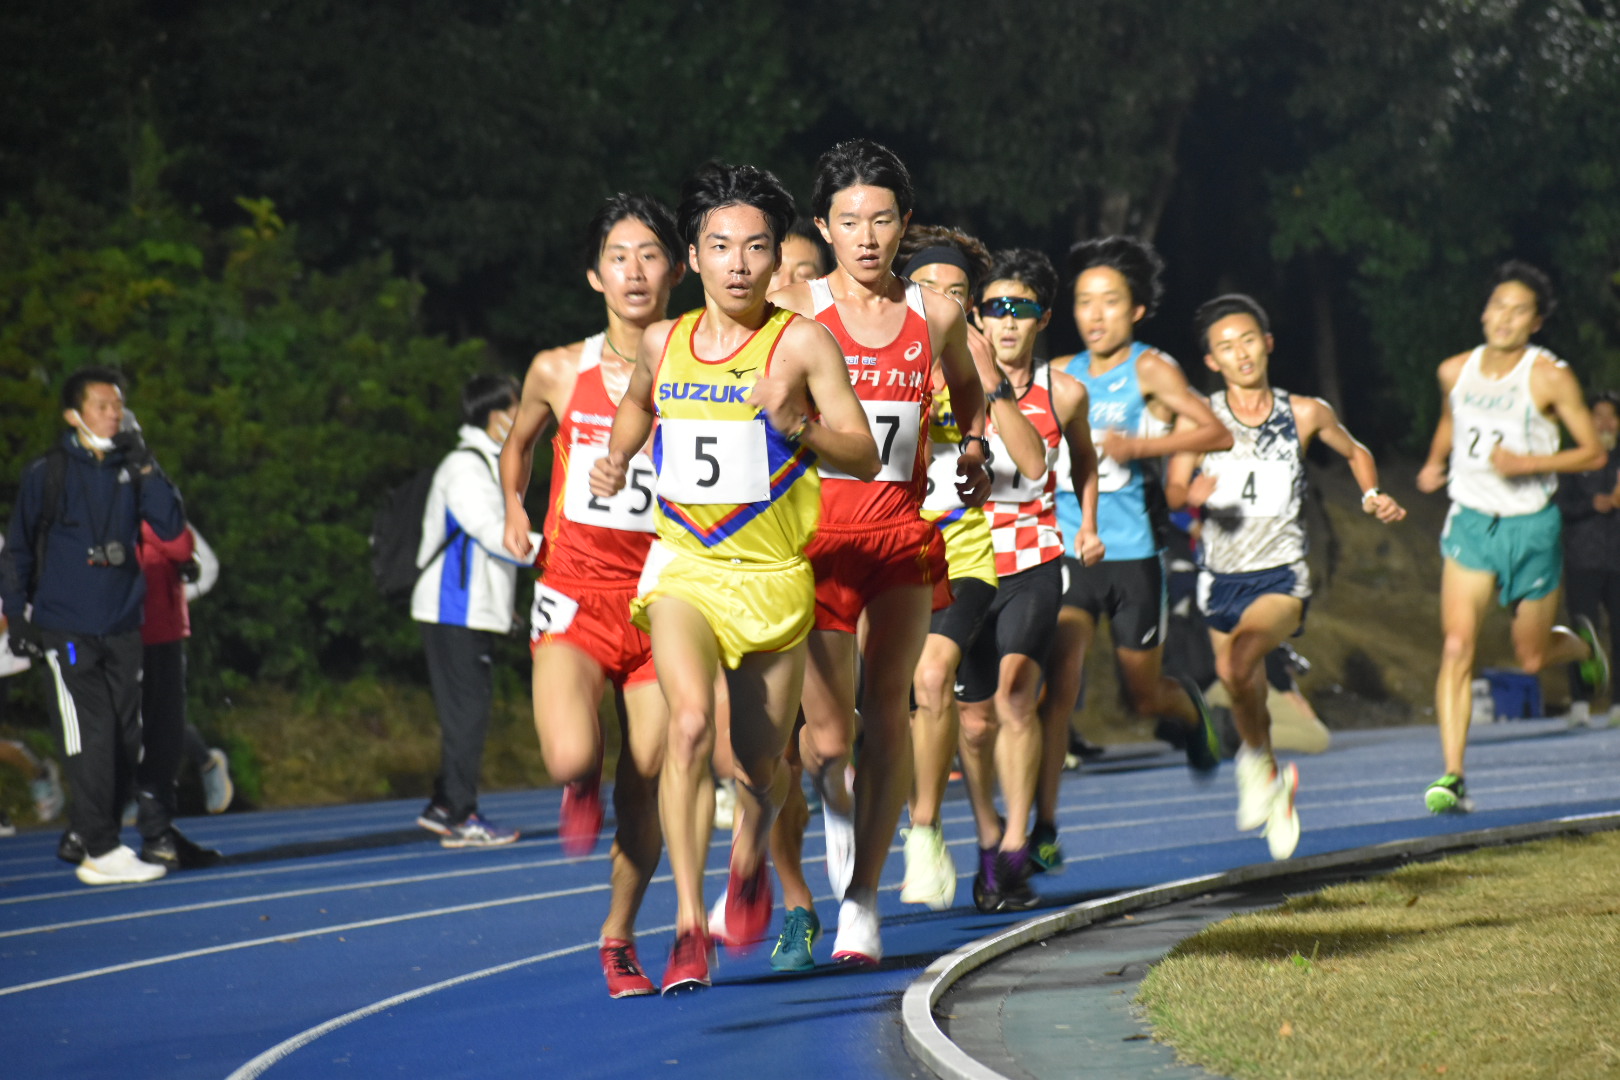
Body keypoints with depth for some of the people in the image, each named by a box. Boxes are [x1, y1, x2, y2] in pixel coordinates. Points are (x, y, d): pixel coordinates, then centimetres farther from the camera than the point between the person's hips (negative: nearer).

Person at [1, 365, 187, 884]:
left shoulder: (130, 469, 8)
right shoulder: (47, 474, -1)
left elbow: (169, 527, -2)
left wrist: (145, 468, -9)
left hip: (122, 628, 4)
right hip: (64, 630, -4)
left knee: (125, 739, 3)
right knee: (90, 737, -12)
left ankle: (82, 837, 16)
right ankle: (100, 851, -11)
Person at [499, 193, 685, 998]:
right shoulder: (559, 373, 0)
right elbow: (517, 445, 21)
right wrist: (514, 509, 9)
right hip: (575, 597, 0)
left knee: (646, 786, 4)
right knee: (572, 758, -23)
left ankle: (619, 937, 26)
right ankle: (581, 790, 15)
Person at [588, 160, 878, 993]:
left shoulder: (802, 344, -7)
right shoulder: (662, 344, 4)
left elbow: (865, 457, -8)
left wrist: (796, 425, -25)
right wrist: (614, 458, 9)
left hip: (774, 576, -1)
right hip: (683, 566, 1)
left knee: (761, 768, 8)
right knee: (689, 723, -24)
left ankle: (750, 858, 45)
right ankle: (689, 926, -23)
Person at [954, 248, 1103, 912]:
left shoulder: (1063, 394, 3)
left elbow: (1083, 461, 23)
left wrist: (1088, 526, 15)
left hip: (1034, 563, -1)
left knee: (1014, 688, -22)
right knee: (976, 720, 5)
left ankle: (1017, 847, -21)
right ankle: (988, 843, 26)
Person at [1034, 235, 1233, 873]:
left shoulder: (1149, 370, -5)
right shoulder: (1060, 375, 8)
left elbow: (1218, 433, -18)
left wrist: (1141, 445, -28)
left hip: (1132, 554, -2)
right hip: (1067, 551, 2)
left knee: (1143, 696, 11)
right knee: (1059, 682, -16)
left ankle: (1188, 708, 49)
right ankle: (1043, 830, -17)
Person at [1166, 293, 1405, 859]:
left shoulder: (1305, 414, -1)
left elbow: (1355, 452, 18)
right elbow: (1173, 489, -9)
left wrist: (1373, 495, -1)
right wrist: (1193, 493, -32)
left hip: (1281, 575, -3)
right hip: (1222, 574, 3)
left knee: (1239, 665, -29)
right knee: (1245, 694, 15)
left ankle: (1258, 762, -7)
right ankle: (1275, 785, 42)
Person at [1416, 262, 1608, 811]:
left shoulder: (1551, 378, -12)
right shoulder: (1456, 372, 0)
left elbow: (1594, 453, -9)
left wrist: (1528, 463, -22)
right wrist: (1435, 462, 5)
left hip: (1531, 526, -2)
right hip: (1470, 521, 2)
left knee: (1532, 657, 11)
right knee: (1457, 645, -16)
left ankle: (1582, 644, 49)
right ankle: (1452, 776, -17)